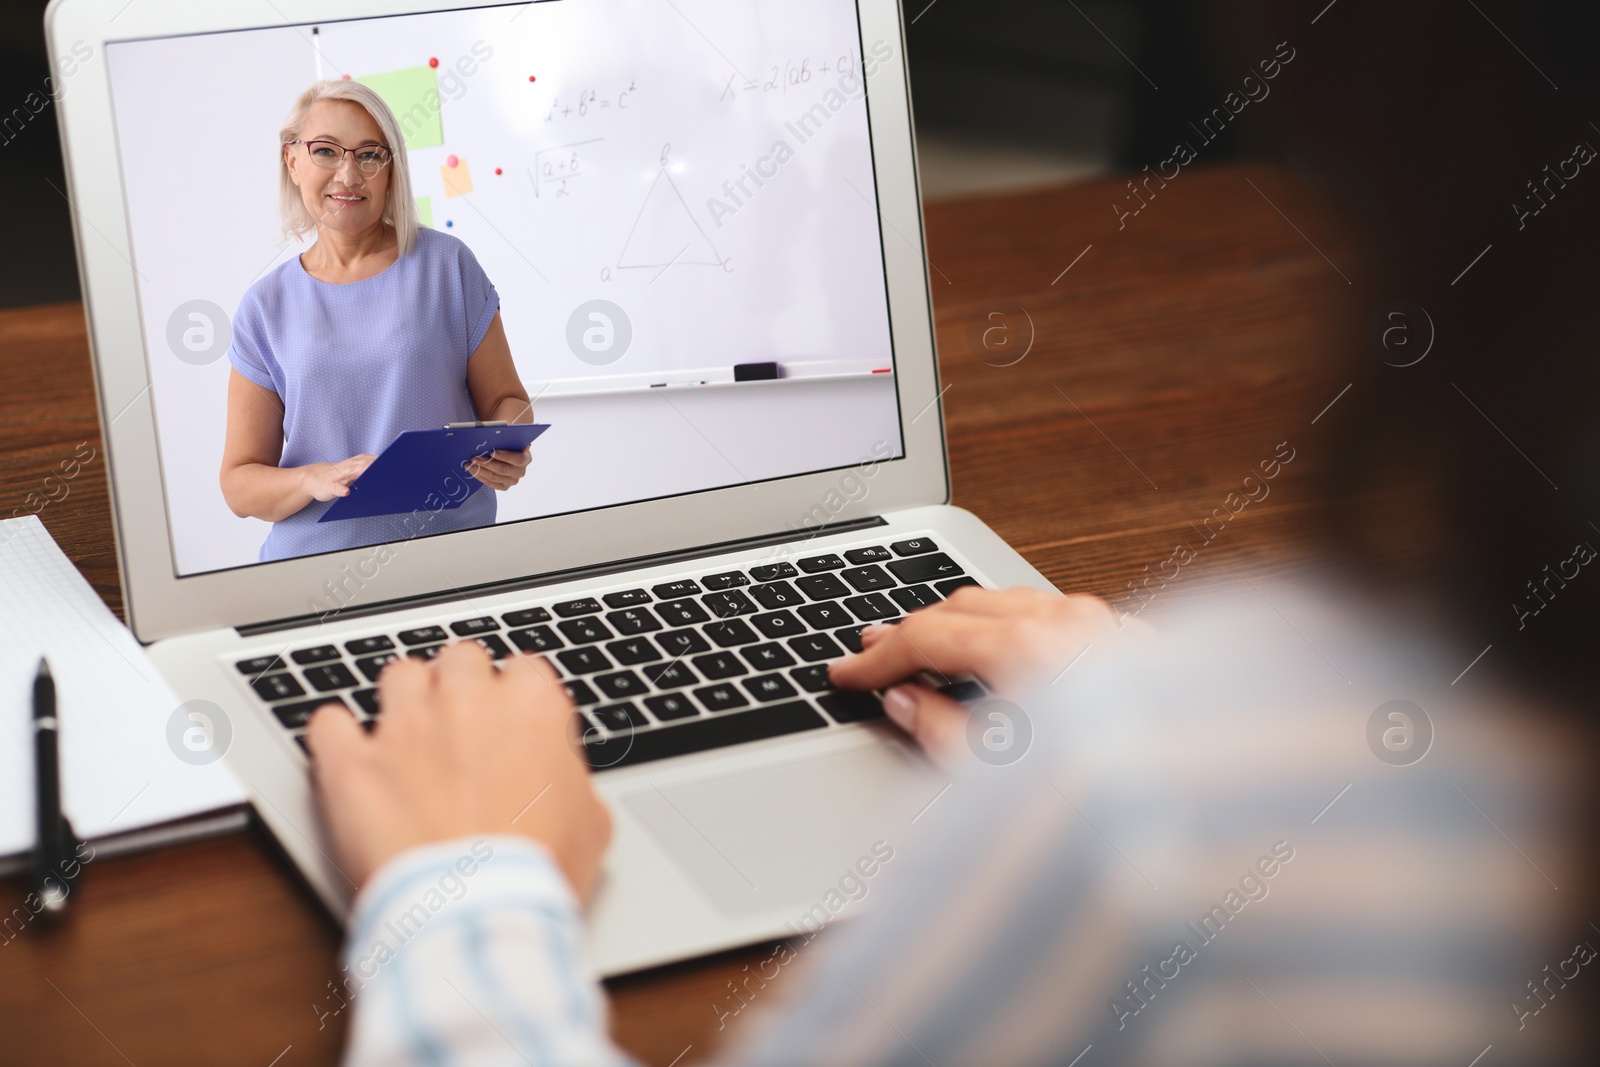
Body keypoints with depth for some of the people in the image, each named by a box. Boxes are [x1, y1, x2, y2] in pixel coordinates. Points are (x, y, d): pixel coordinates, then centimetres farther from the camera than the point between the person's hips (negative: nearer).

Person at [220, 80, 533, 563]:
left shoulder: (446, 264, 7)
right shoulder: (266, 307, 8)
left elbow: (505, 398, 13)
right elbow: (239, 483, 8)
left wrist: (507, 453, -10)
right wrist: (315, 480, -13)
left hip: (457, 546, -1)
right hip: (317, 561, 1)